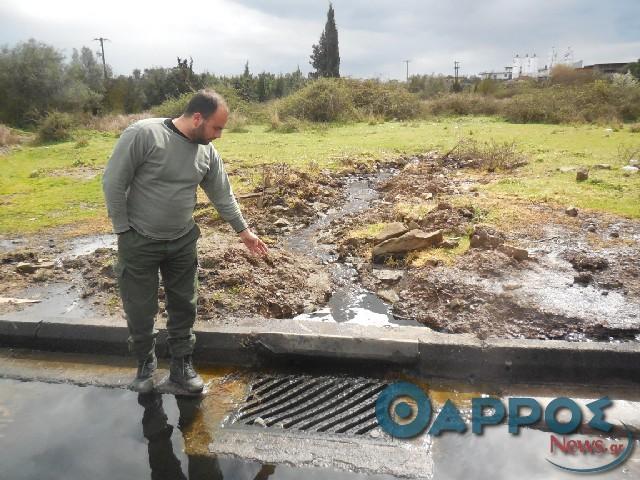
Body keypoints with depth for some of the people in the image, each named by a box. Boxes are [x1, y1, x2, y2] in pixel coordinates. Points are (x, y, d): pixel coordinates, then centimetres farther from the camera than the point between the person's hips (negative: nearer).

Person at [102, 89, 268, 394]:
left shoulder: (207, 152, -2)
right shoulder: (143, 134, -19)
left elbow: (222, 195, 9)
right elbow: (113, 182, -15)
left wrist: (243, 231, 13)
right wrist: (123, 231, -11)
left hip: (183, 243, 5)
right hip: (139, 243, -4)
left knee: (183, 306, 12)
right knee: (140, 311, 8)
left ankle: (181, 365, 29)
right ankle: (145, 364, 32)